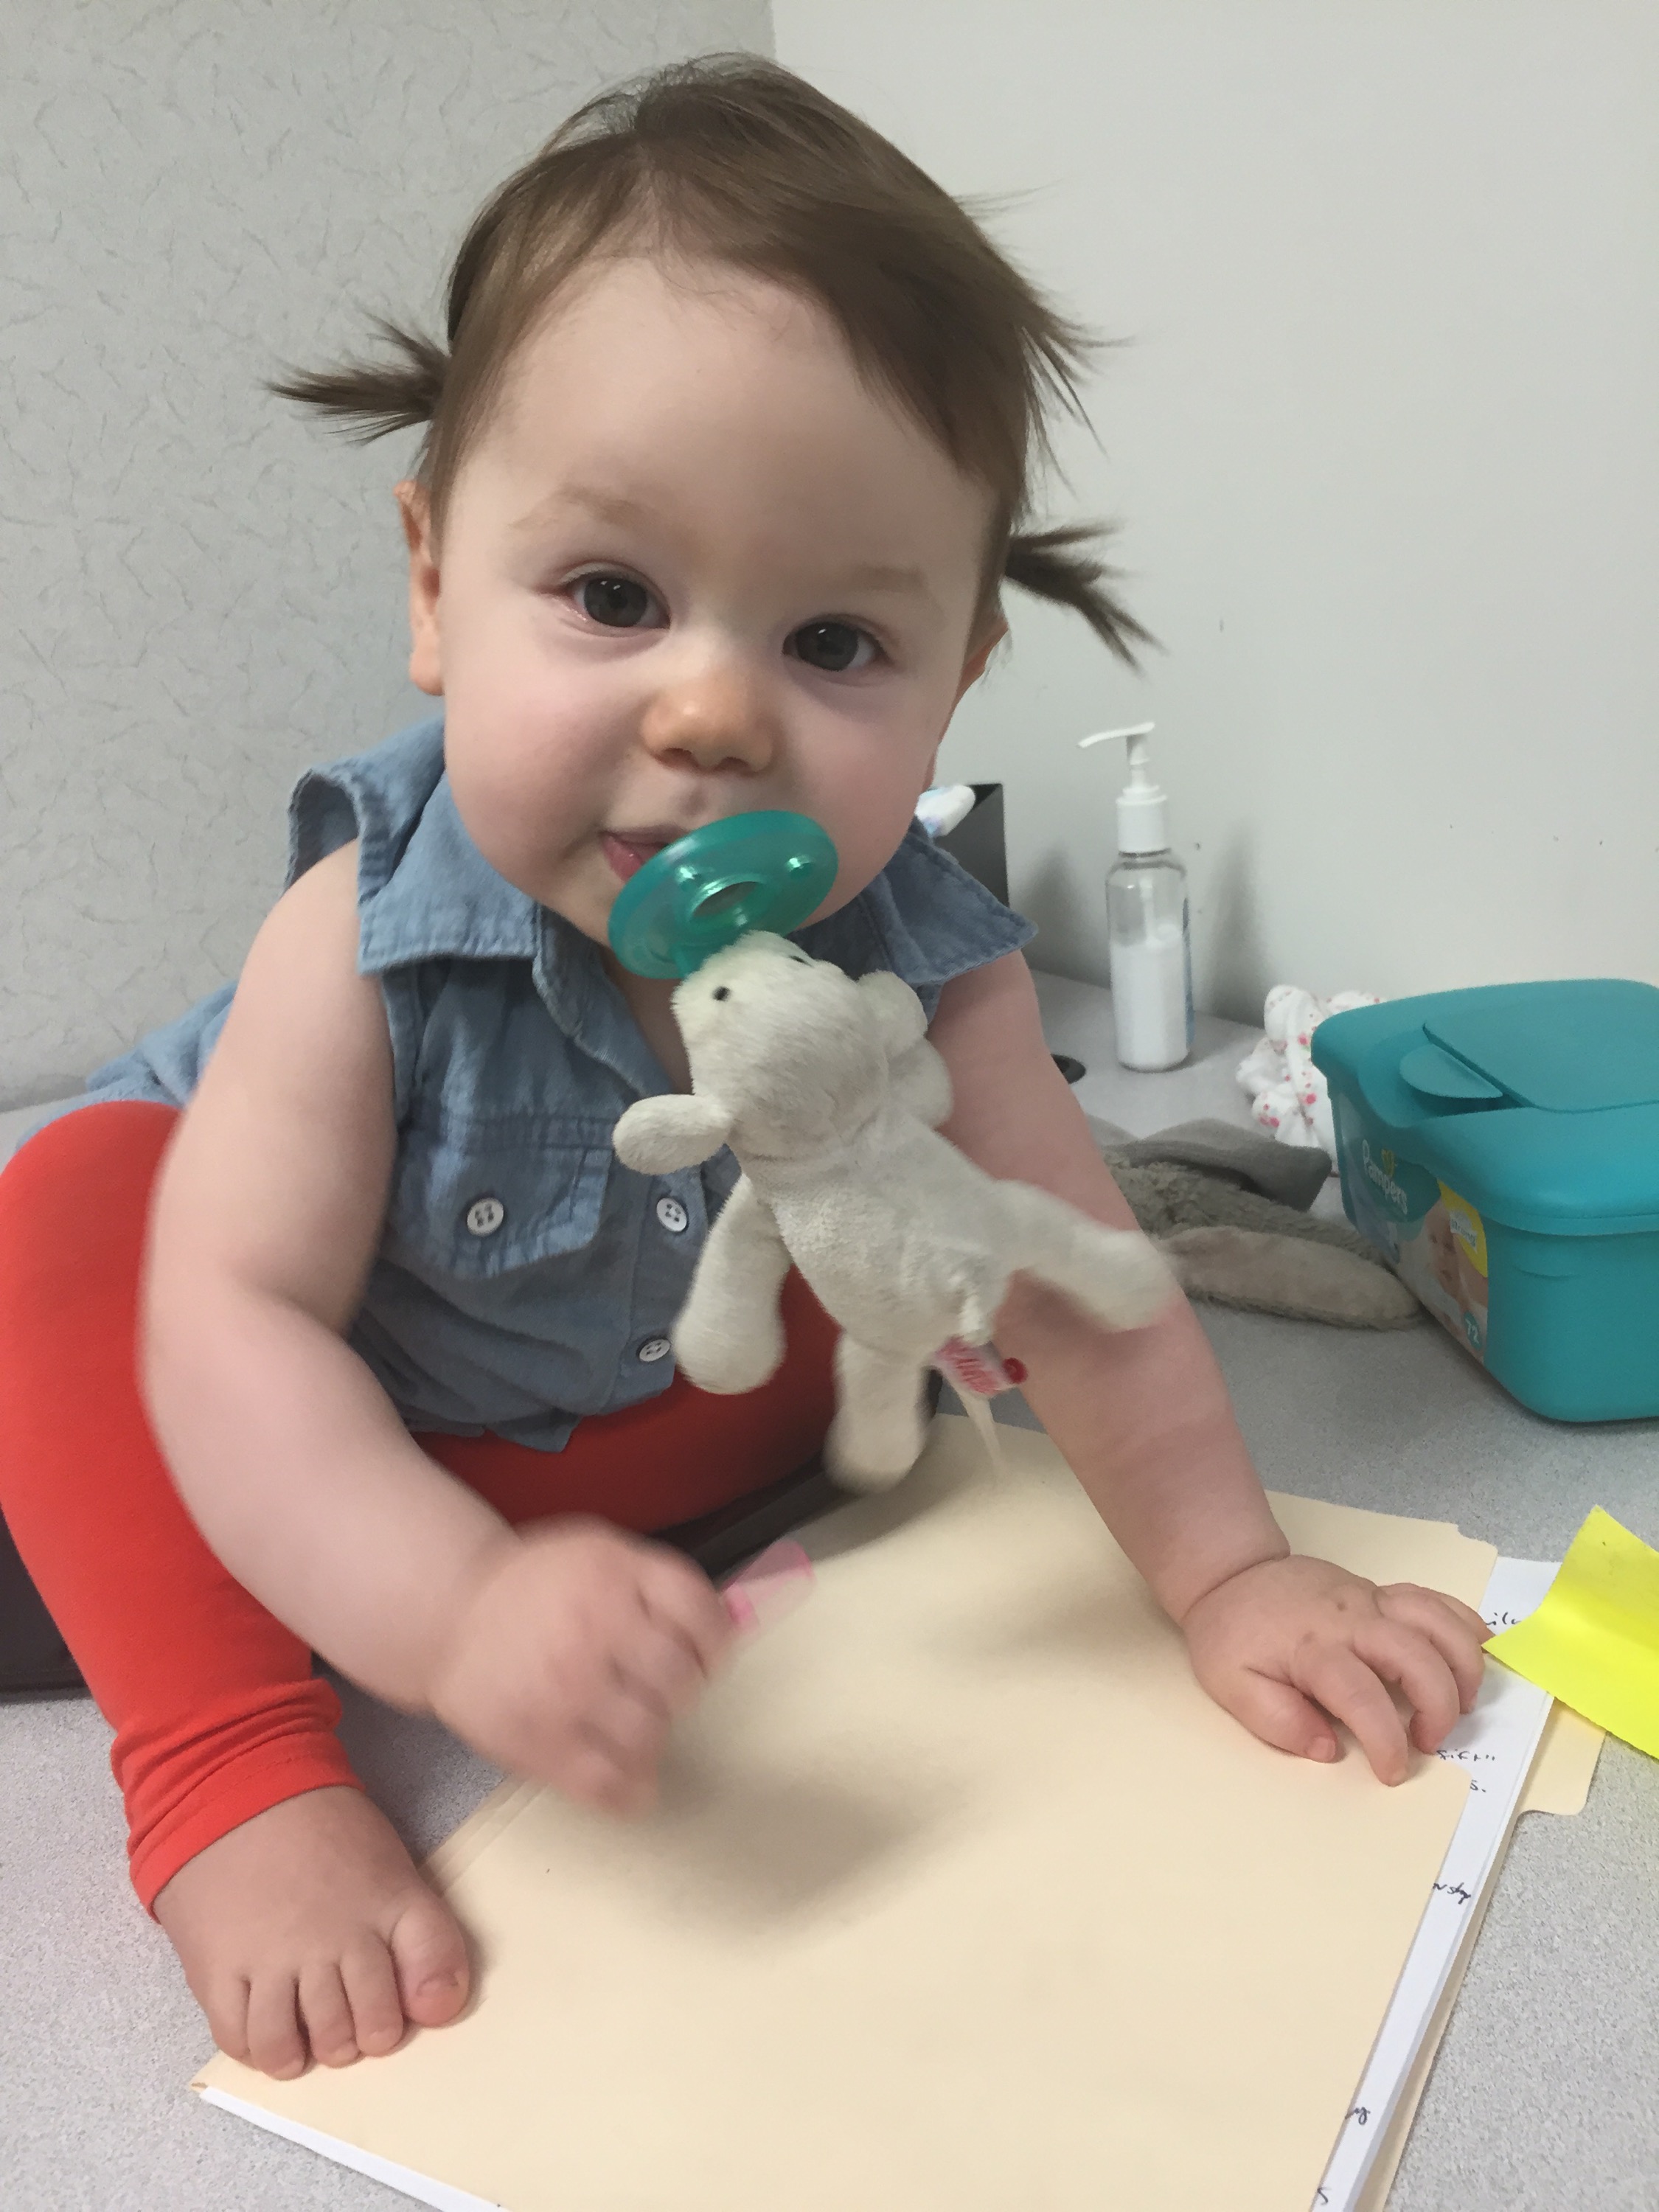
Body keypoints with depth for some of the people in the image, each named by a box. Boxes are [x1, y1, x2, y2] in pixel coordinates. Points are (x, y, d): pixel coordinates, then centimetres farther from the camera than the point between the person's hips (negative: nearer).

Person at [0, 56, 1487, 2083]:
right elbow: (237, 1320, -34)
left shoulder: (920, 964, -24)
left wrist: (1226, 1576, -16)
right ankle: (239, 1780, -22)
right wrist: (453, 1610, -48)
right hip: (361, 1456, -2)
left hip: (673, 1427, 3)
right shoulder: (371, 930, -33)